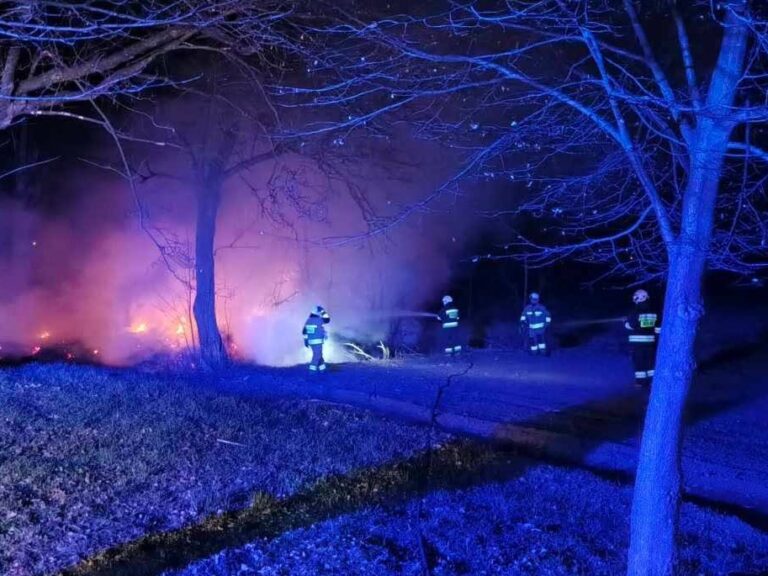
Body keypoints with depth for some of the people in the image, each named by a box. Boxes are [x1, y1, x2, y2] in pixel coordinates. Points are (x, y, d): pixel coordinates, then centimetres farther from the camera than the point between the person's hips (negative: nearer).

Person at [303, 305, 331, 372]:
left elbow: (304, 332, 8)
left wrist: (306, 341, 14)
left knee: (318, 354, 17)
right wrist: (323, 313, 4)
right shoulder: (319, 320, -16)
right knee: (317, 355, -2)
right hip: (317, 341, -8)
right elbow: (327, 319, -4)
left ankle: (322, 368, 23)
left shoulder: (308, 321, 7)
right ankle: (312, 369, -7)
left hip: (310, 341, 8)